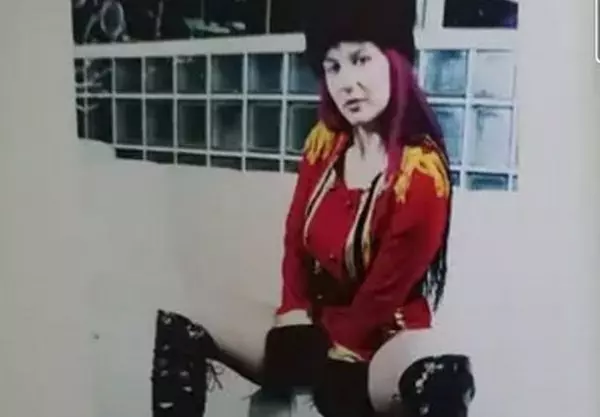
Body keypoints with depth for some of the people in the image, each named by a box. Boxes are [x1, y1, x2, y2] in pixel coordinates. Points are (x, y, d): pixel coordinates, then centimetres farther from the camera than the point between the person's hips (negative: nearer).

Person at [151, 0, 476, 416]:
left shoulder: (422, 173, -17)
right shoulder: (324, 143, 1)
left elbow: (383, 294, -14)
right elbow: (296, 242, 6)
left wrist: (326, 353, -8)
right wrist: (295, 320, -8)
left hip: (382, 342, -5)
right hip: (311, 325, 6)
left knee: (445, 379, -40)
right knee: (178, 326, -9)